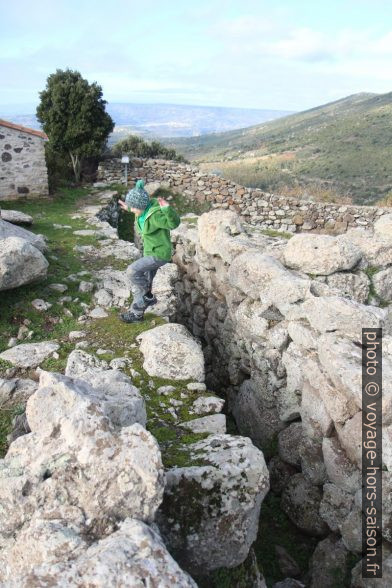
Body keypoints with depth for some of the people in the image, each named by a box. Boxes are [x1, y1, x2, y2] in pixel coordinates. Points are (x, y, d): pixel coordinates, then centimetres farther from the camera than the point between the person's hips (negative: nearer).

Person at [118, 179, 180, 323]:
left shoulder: (155, 214, -26)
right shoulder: (144, 210, 1)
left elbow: (174, 223, -35)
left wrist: (167, 208, -50)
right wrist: (129, 209, 28)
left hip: (160, 254, -9)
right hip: (151, 252, 9)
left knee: (132, 271, -18)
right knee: (141, 283, 15)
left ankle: (148, 296, 2)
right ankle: (137, 313, 29)